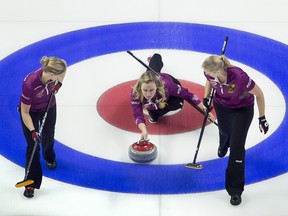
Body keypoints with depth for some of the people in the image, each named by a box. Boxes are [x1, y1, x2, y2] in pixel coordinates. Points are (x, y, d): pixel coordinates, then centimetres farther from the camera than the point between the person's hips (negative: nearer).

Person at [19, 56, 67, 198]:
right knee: (33, 145, -2)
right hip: (31, 111, -5)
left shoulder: (53, 72, -30)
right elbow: (25, 112, -29)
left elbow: (62, 71, 0)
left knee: (48, 137, 23)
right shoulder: (30, 84, -43)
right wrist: (33, 131, -33)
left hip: (49, 107, 5)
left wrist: (58, 84, -16)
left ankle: (49, 158, 57)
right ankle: (31, 182, 12)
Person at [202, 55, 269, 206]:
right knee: (224, 131, 31)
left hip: (243, 109, -5)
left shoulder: (239, 77, -42)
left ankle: (235, 189, -2)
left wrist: (262, 118, -18)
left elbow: (259, 94, -25)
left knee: (236, 146, -11)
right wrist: (206, 97, -7)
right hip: (221, 105, 5)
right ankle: (223, 145, 71)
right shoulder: (210, 73, -28)